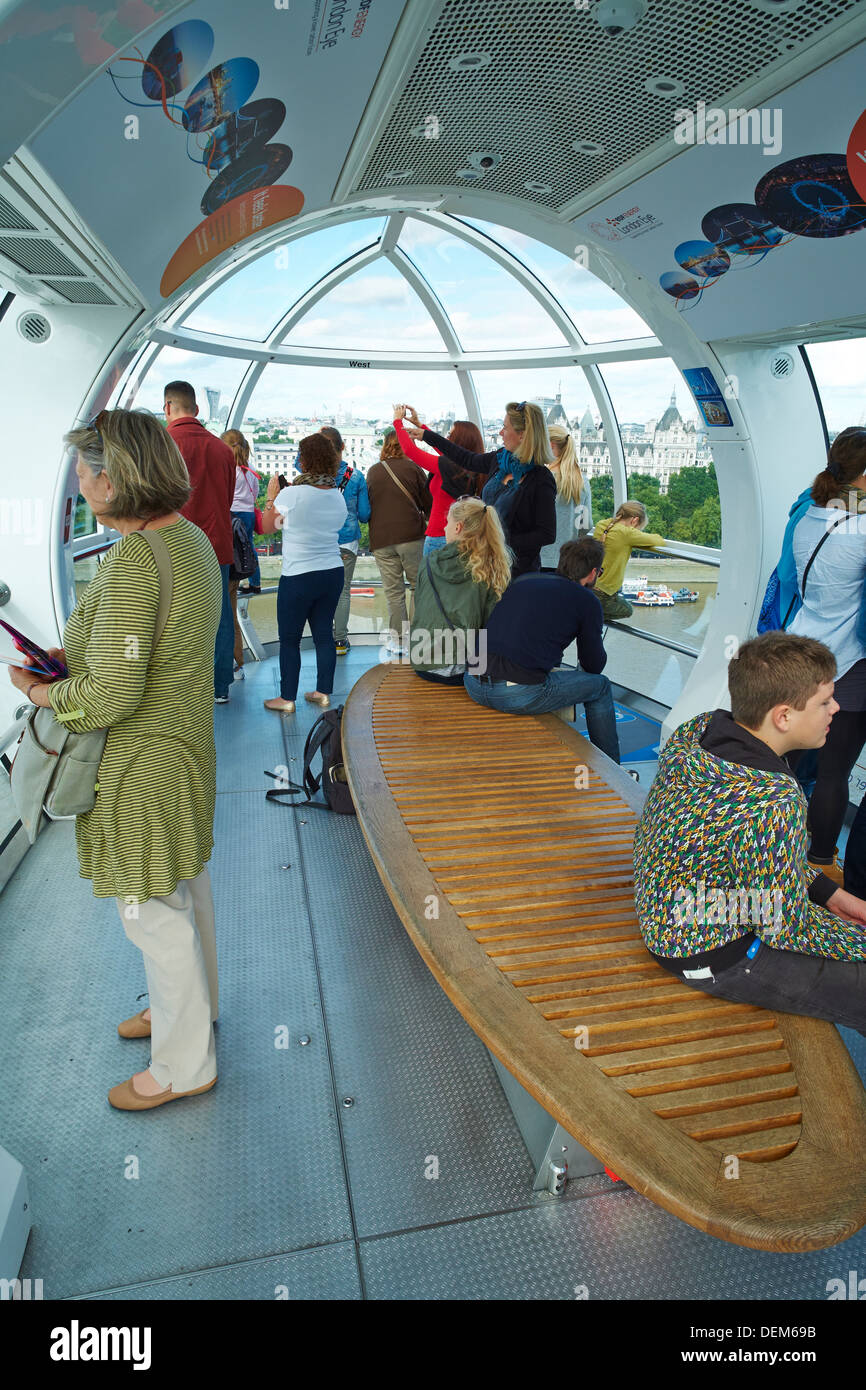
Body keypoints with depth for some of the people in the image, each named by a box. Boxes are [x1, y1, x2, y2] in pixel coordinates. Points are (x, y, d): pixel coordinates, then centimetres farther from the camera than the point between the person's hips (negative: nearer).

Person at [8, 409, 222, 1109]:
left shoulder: (132, 562, -26)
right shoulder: (189, 536, 4)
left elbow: (112, 696, -27)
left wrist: (39, 690, -9)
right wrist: (79, 650, 7)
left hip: (141, 766, -9)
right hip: (186, 744, 10)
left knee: (154, 911, 7)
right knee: (186, 890, 24)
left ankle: (184, 1065, 26)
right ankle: (189, 1004, 47)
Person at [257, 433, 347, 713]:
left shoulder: (290, 495, -14)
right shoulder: (339, 497, 3)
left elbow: (267, 527, -1)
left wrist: (271, 496, 14)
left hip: (298, 577, -6)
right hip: (333, 572, 6)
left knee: (289, 638, 4)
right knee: (324, 633, 13)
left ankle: (287, 698, 10)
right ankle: (323, 692, 21)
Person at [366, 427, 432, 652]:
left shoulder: (372, 472, 6)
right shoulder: (412, 468, -1)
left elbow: (366, 504, 16)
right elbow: (428, 502, 6)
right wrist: (424, 518, 25)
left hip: (381, 539, 2)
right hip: (411, 536, -2)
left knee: (393, 591, 5)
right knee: (418, 584, 10)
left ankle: (398, 639, 8)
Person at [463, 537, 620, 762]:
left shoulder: (522, 580, 18)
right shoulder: (586, 600, 4)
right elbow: (594, 665, 13)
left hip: (473, 685, 6)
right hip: (520, 695, -6)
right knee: (600, 686, 18)